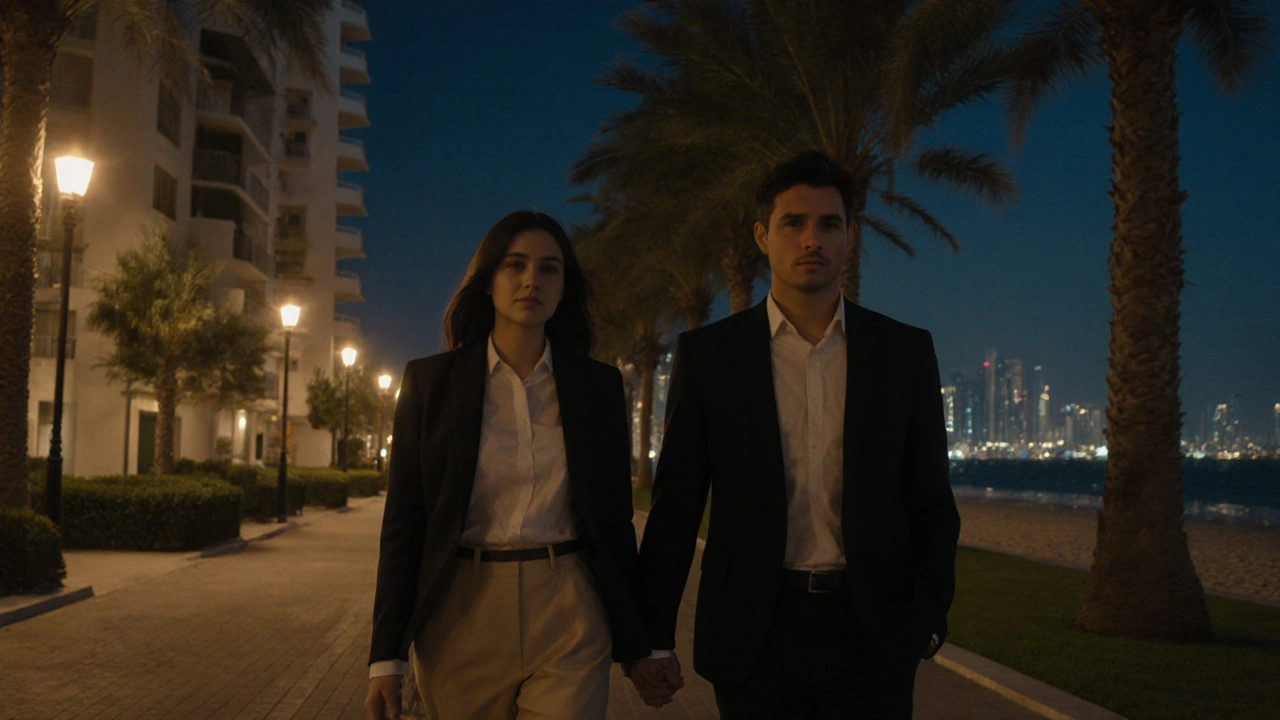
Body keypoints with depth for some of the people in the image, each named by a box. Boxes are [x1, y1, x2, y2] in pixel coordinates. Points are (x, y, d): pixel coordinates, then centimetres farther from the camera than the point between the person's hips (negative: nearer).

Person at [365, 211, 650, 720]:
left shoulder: (598, 386, 5)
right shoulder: (430, 381, 3)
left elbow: (615, 517, 9)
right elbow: (404, 520, 2)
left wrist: (634, 644, 9)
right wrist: (386, 657, -3)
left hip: (568, 619, 0)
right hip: (459, 619, 0)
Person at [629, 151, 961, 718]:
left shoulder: (906, 351, 6)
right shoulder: (707, 354, 2)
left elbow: (930, 500, 8)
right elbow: (675, 505, 2)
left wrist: (929, 618, 0)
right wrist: (654, 636, 0)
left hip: (872, 633, 1)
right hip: (755, 637, 0)